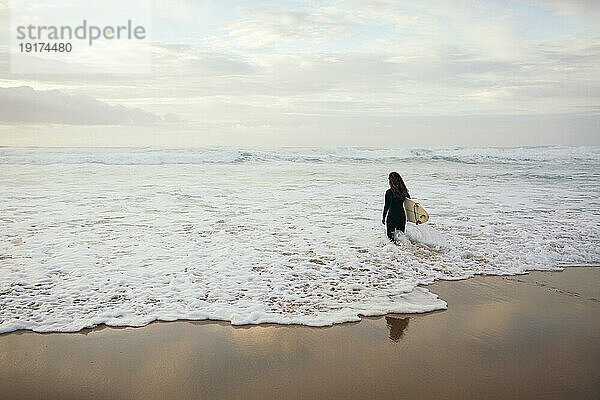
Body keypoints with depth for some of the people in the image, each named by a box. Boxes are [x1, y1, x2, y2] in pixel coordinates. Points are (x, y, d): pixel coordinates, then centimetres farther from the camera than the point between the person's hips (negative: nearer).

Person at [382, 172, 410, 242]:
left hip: (391, 216, -4)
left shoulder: (389, 192, -11)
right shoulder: (404, 192, 3)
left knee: (391, 236, 4)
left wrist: (384, 217, 4)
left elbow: (387, 206, -6)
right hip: (402, 216, 4)